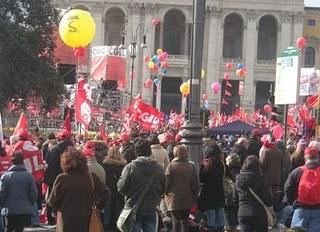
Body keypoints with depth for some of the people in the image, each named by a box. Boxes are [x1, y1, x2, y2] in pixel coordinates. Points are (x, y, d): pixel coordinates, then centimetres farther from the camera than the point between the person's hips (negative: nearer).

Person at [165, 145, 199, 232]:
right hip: (187, 199, 3)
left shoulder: (171, 166, -11)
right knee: (185, 220, 16)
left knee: (176, 221, 4)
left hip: (174, 199, -3)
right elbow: (195, 184, 1)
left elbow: (167, 183, -10)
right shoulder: (191, 166, -2)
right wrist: (195, 197, 10)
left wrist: (166, 193, 9)